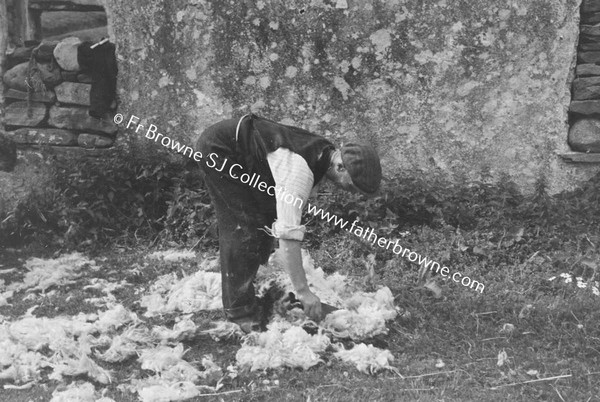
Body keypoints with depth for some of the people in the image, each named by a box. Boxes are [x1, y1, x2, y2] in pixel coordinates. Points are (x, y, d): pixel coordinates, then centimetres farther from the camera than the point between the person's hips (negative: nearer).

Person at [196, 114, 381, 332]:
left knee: (266, 218, 10)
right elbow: (288, 234, -35)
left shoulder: (324, 152, -5)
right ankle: (241, 313, -4)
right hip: (218, 148, -9)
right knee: (243, 226, -13)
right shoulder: (301, 171, -34)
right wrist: (303, 291, -30)